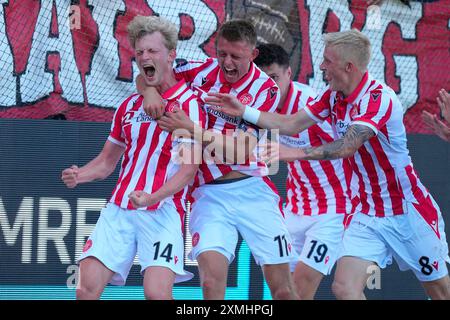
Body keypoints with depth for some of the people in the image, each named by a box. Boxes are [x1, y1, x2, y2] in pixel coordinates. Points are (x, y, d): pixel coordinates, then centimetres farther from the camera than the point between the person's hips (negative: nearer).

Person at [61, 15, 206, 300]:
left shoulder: (189, 104, -3)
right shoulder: (129, 106, 17)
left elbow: (188, 169, -11)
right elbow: (107, 161, 24)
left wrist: (152, 198, -26)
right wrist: (79, 175, 3)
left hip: (163, 210, -6)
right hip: (118, 209, 6)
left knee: (157, 292, -23)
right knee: (87, 286, -8)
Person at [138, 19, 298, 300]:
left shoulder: (266, 89, -5)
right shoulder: (203, 71, 2)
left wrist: (192, 130, -24)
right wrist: (149, 91, -12)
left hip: (252, 191, -1)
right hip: (209, 194, 1)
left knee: (283, 289, 1)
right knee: (211, 281, -20)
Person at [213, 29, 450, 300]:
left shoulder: (380, 98, -23)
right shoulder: (333, 95, 2)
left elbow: (347, 146, -35)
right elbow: (291, 125, 8)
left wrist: (296, 153, -44)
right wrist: (243, 111, 1)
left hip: (409, 211, -6)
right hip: (368, 214, 6)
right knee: (345, 288, -12)